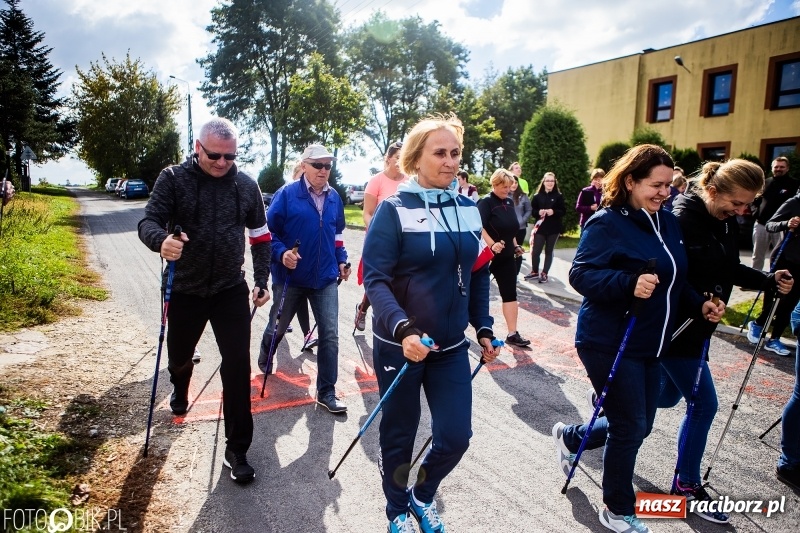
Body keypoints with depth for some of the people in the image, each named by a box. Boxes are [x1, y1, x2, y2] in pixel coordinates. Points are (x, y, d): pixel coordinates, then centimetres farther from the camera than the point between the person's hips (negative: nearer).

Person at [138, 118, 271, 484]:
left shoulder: (246, 185, -1)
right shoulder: (174, 178, -8)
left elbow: (260, 235, 7)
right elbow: (149, 220, -15)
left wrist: (261, 281, 3)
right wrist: (161, 239, -39)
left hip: (231, 290, 0)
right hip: (184, 290, 0)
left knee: (237, 366, -6)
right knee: (179, 355, 21)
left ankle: (237, 449, 7)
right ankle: (179, 389, 59)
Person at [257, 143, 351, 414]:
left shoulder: (334, 198, 6)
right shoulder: (286, 194, -9)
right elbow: (268, 231, -9)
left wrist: (341, 260, 8)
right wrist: (282, 253, -23)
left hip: (326, 279, 3)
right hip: (290, 277, -3)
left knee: (330, 335, -3)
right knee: (277, 327, 18)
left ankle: (326, 391, 8)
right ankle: (265, 360, 51)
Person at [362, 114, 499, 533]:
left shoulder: (468, 209, 4)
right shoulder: (394, 209, -12)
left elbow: (479, 275, 13)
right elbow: (375, 279, -18)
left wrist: (484, 328, 9)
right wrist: (402, 328, -33)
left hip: (452, 346, 4)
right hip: (399, 344, -4)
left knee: (455, 437, 5)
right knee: (399, 436, 12)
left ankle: (423, 495, 38)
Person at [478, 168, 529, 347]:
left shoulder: (510, 202, 9)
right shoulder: (486, 202, -13)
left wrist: (515, 245, 15)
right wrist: (492, 245, -35)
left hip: (506, 256, 6)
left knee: (510, 293, 1)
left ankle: (512, 333, 4)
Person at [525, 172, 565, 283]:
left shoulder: (558, 196, 1)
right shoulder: (538, 196, 3)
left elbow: (563, 211, -1)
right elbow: (532, 211, 3)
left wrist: (554, 212, -18)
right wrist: (538, 212, -17)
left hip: (553, 229, 0)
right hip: (540, 228, 1)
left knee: (549, 252, 7)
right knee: (535, 251, -2)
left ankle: (544, 274, 16)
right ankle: (535, 272, 17)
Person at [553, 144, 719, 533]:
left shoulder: (668, 223, 10)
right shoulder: (606, 223, -14)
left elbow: (674, 280, 19)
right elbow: (580, 274, -21)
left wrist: (699, 305, 3)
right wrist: (629, 283, -34)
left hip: (650, 344, 8)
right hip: (610, 344, -8)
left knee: (638, 426, 16)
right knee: (631, 428, 1)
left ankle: (568, 437, 42)